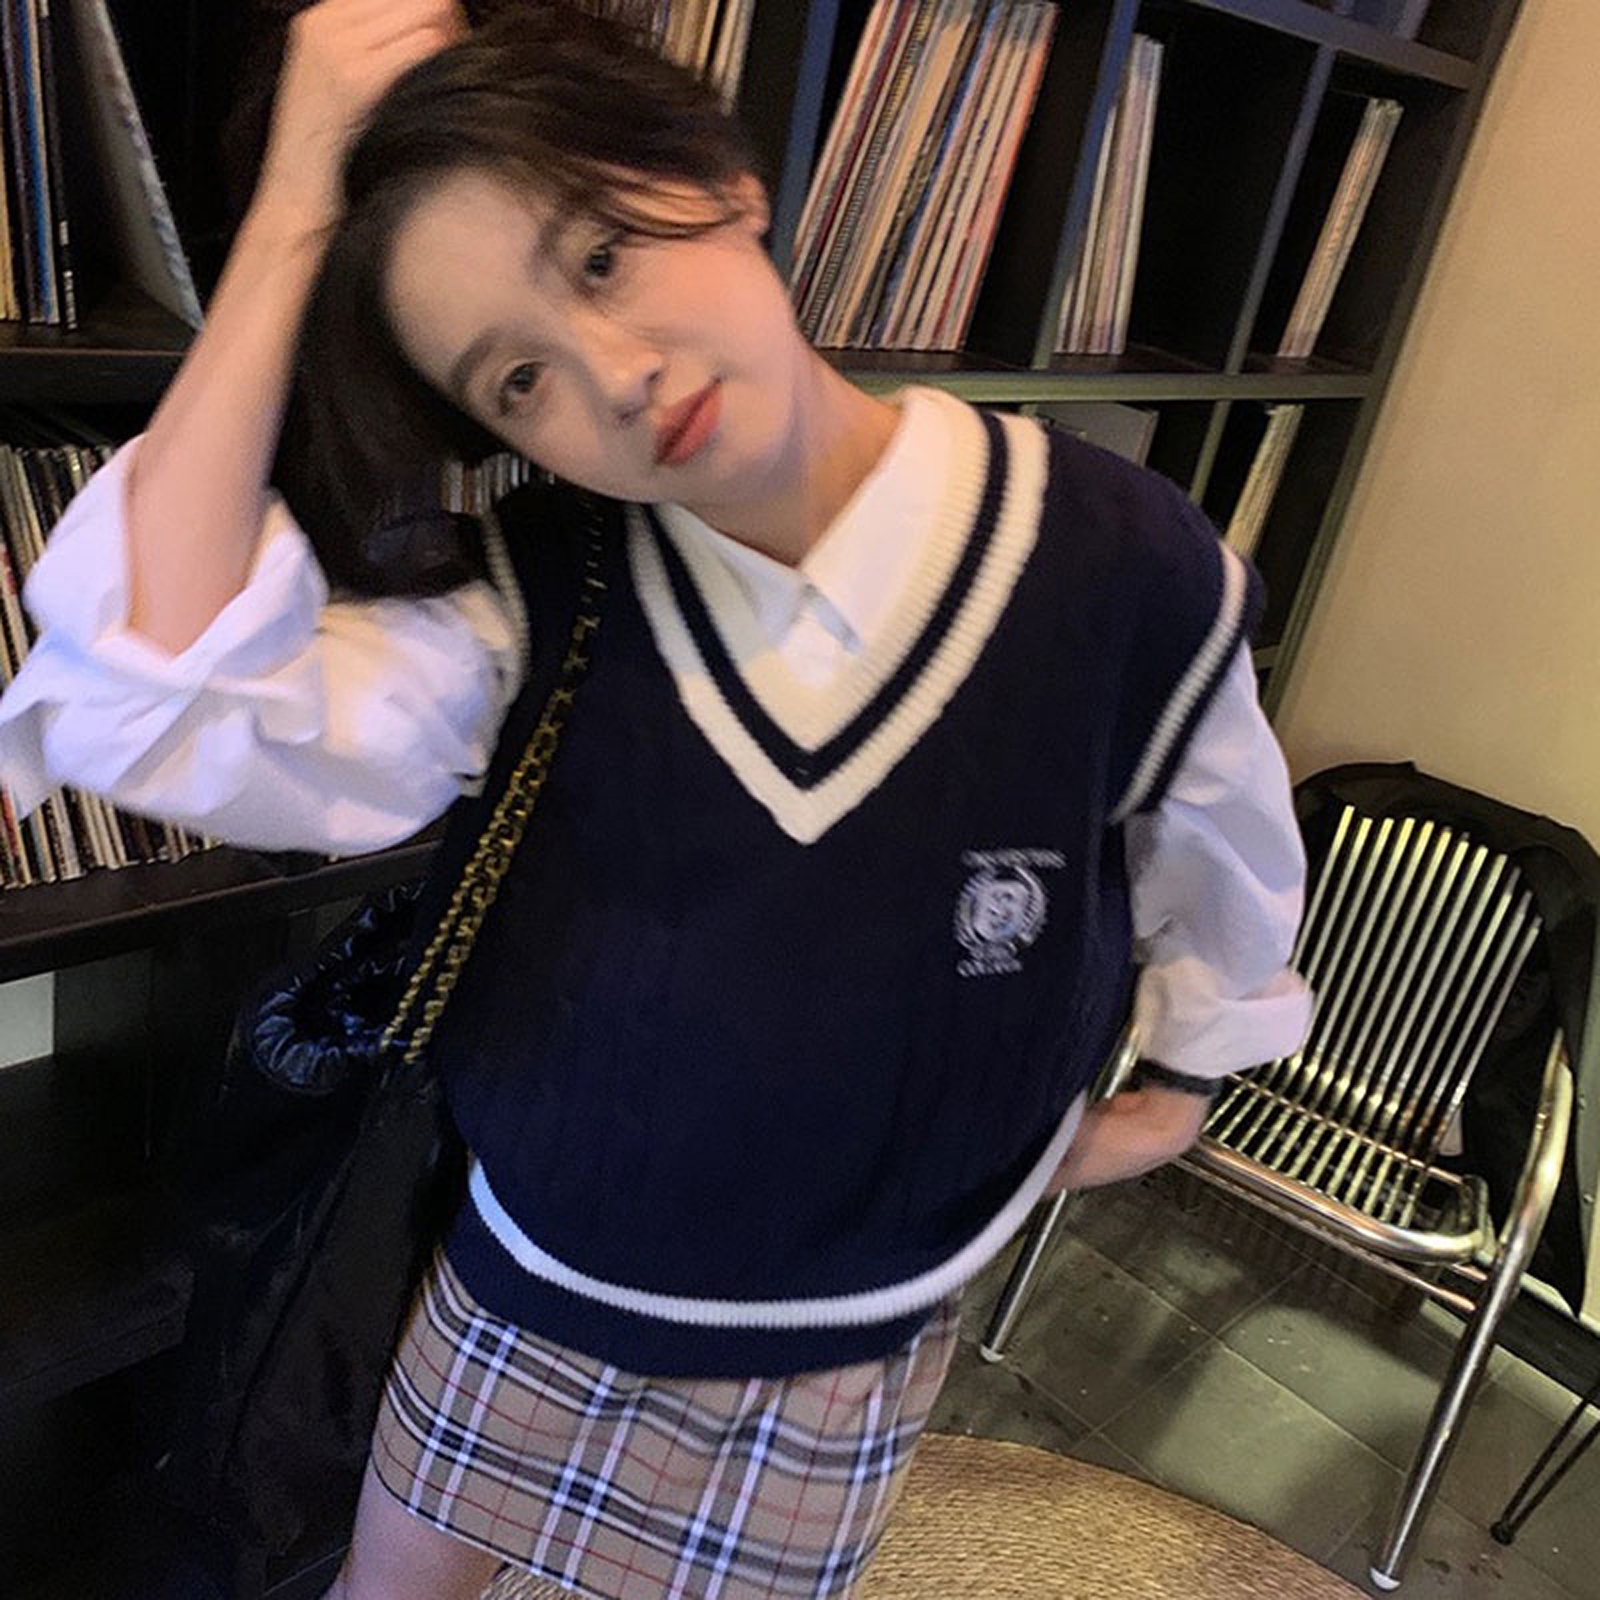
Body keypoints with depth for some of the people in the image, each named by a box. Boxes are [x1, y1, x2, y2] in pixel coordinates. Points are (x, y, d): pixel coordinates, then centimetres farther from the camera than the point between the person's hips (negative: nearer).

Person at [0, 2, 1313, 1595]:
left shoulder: (1129, 569, -22)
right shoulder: (532, 596, -21)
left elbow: (1224, 866, -2)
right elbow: (161, 702, -37)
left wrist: (1177, 1081, 11)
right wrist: (292, 217, -34)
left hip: (835, 1352, 0)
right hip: (519, 1293, 2)